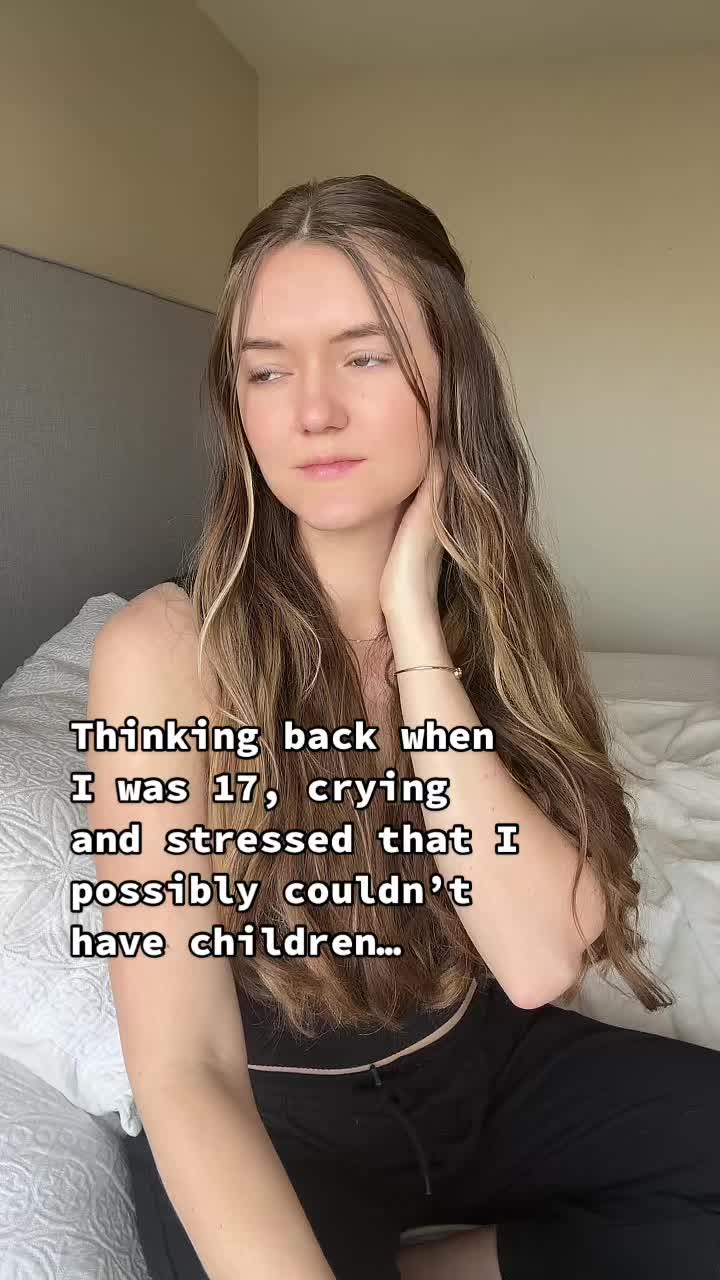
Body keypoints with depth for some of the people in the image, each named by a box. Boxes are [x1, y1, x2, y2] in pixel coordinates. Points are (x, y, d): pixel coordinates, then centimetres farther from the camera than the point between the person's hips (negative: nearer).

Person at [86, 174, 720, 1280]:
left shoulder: (501, 606, -7)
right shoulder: (166, 650, -21)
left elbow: (542, 962, -20)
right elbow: (186, 1073, -23)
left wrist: (415, 626, -24)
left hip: (485, 1064, 5)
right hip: (272, 1114, -4)